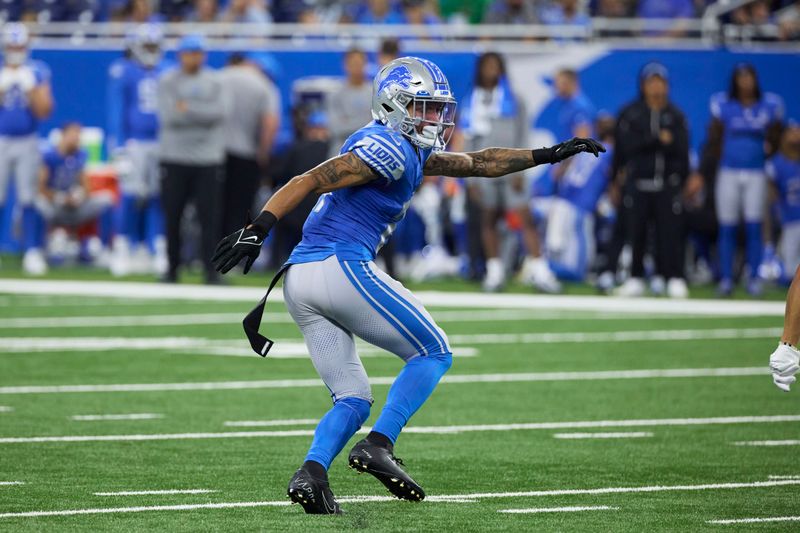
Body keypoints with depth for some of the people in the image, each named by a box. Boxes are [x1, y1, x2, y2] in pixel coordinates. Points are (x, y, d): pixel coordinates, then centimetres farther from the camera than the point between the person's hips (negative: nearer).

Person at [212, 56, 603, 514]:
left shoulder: (410, 151, 23)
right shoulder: (389, 148, -7)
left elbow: (476, 164, 32)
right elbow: (310, 181, -16)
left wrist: (548, 156, 33)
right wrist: (258, 230, -26)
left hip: (299, 281, 9)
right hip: (341, 266, -9)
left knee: (352, 399, 12)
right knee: (434, 352, 5)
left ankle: (312, 473, -12)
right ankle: (379, 445, -10)